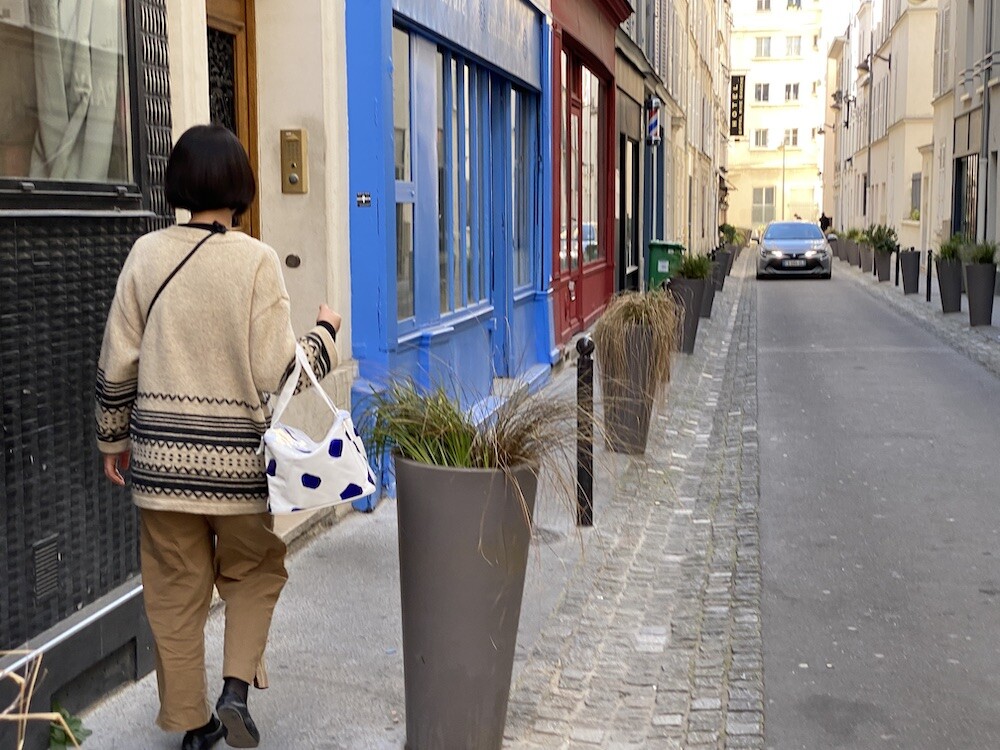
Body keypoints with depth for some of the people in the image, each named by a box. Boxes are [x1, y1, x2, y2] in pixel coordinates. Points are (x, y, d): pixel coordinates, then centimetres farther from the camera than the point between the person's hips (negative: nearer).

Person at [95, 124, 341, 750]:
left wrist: (115, 437, 16)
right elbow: (277, 373, -12)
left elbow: (117, 364, 2)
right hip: (237, 457, -2)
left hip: (160, 454, 3)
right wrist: (325, 333, 5)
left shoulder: (147, 254, -1)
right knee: (255, 571, 20)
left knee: (175, 589, 13)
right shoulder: (257, 260, -10)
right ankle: (238, 685, 5)